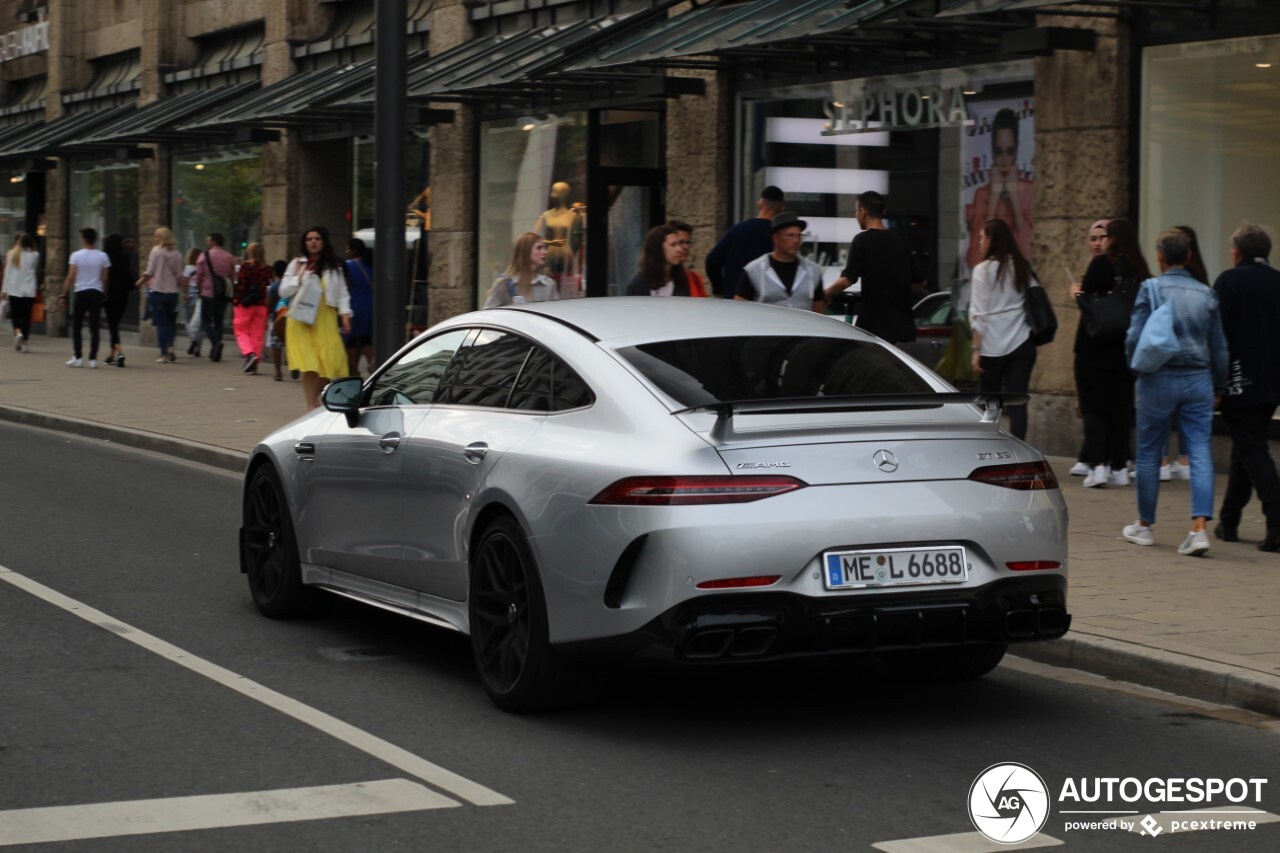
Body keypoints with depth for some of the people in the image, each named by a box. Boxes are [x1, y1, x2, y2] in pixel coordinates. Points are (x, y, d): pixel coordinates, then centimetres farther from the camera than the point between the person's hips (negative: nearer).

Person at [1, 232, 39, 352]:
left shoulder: (12, 254, -2)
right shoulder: (35, 255, -1)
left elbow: (7, 272, -2)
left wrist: (4, 289, 1)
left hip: (14, 289, 0)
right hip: (29, 290, 1)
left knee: (15, 314, 9)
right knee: (26, 316, 5)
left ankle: (18, 332, -18)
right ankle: (24, 343, 1)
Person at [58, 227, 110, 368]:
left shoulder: (76, 255, -4)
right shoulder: (103, 256, 2)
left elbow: (70, 278, -6)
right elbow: (104, 279, 3)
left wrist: (63, 296, -1)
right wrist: (104, 294, 15)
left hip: (81, 293, -2)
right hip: (97, 293, 2)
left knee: (77, 326, 8)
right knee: (94, 327, 3)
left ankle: (78, 357, 5)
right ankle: (93, 358, 0)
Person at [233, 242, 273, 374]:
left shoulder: (246, 266, -8)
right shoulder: (267, 269, 2)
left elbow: (241, 285, -10)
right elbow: (269, 287, 2)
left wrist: (235, 301, -3)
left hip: (245, 304, -4)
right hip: (261, 304, 4)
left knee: (241, 330, 7)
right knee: (257, 334, 9)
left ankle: (250, 353, -17)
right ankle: (254, 363, 7)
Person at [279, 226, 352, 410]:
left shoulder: (334, 266, 12)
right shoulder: (297, 264, 9)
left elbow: (342, 292, 10)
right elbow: (283, 292, 7)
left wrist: (345, 313, -2)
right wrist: (299, 276, -4)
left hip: (326, 318, 1)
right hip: (302, 319, -1)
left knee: (329, 361, -6)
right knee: (309, 365, -11)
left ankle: (315, 399, 15)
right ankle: (311, 405, -8)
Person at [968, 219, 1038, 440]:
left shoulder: (983, 270, -6)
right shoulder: (1023, 267, 7)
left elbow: (979, 314, -7)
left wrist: (976, 349, -5)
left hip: (993, 345, -3)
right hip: (1022, 344, 3)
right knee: (1018, 403, 0)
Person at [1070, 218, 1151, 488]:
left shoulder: (1101, 263, -11)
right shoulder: (1139, 269, 5)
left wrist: (1076, 292, 8)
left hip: (1095, 347, -5)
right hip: (1127, 347, 5)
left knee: (1094, 408, 0)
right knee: (1121, 408, 11)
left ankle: (1097, 464, -12)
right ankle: (1119, 467, 12)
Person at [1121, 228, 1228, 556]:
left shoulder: (1151, 288, -7)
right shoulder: (1206, 294, 5)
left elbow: (1135, 337, -9)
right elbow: (1219, 347, 11)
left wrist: (1135, 367, 11)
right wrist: (1219, 387, 21)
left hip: (1159, 380, -3)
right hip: (1198, 380, 3)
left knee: (1149, 453, 10)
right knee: (1200, 452, -1)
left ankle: (1144, 525, 20)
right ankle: (1199, 527, -14)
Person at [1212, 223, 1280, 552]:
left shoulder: (1229, 281, -9)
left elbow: (1219, 336, -13)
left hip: (1241, 383, -6)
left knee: (1252, 453, -6)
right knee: (1246, 451, 18)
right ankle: (1228, 521, 26)